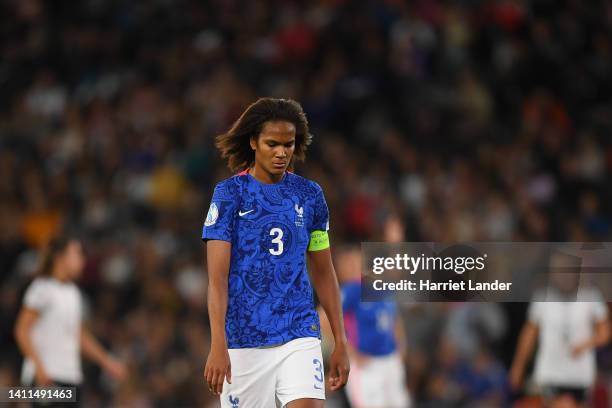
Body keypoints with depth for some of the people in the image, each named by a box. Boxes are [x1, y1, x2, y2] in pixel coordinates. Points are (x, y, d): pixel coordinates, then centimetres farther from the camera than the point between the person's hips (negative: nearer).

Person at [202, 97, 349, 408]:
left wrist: (340, 341, 10)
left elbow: (323, 273, 15)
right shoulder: (229, 193, -2)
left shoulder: (310, 195, 8)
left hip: (300, 334, 2)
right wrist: (218, 345, -20)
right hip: (242, 343, -2)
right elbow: (217, 276, -9)